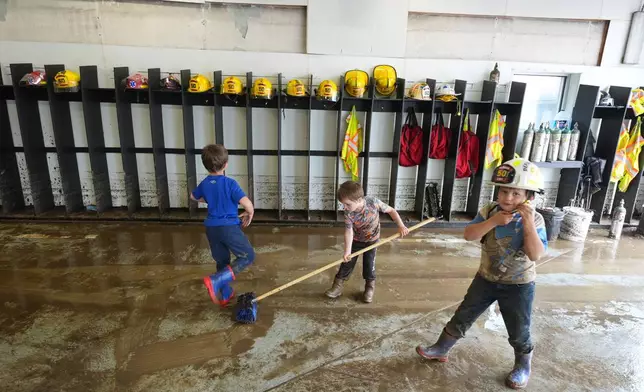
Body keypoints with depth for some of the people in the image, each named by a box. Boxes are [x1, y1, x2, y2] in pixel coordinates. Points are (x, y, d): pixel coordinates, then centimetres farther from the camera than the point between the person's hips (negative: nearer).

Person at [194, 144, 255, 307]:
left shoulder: (204, 184, 6)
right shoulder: (230, 183, -14)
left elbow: (193, 196, 27)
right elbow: (247, 204, -21)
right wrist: (249, 214, 0)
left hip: (211, 228, 7)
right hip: (229, 227, -7)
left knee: (222, 262, 20)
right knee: (248, 256, 4)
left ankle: (225, 295, 31)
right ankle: (215, 281, -11)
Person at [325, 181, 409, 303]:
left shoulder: (373, 202, -31)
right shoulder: (348, 213, -29)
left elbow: (391, 211, -18)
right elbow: (349, 232, -31)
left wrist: (401, 226, -24)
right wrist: (347, 251, -41)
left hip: (372, 240, -1)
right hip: (356, 240, 1)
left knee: (369, 264, 4)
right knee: (347, 262, 5)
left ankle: (370, 288, 26)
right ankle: (338, 286, 21)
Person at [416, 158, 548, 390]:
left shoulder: (535, 220, -15)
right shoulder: (490, 211, -9)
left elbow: (536, 255, -25)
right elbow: (469, 235, -19)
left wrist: (528, 223, -33)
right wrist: (493, 221, -30)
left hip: (518, 285, -2)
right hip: (486, 278, 3)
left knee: (519, 331, 12)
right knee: (463, 316, 11)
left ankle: (523, 365, 39)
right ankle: (441, 349, 27)